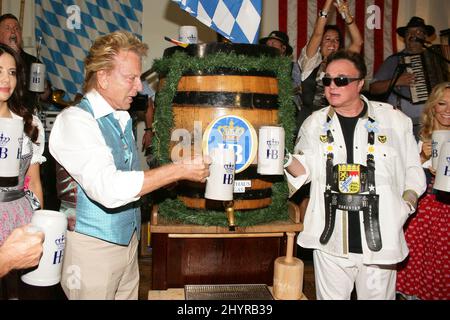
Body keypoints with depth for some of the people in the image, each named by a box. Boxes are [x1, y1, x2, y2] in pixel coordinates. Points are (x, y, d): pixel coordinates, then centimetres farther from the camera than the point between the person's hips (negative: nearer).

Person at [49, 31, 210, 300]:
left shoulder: (122, 118, 9)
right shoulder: (75, 120, -17)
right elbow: (108, 189, -29)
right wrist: (180, 170, -27)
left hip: (128, 240, 7)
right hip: (92, 246, -7)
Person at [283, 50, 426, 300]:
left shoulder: (395, 120, 2)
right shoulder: (314, 123, 7)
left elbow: (413, 168, 10)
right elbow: (304, 171, 4)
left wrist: (407, 202, -4)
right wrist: (287, 161, -16)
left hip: (380, 239, -1)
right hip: (330, 240, 1)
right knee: (331, 296, 13)